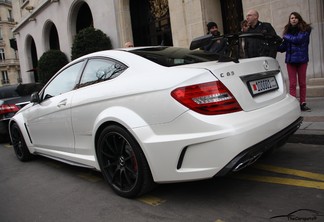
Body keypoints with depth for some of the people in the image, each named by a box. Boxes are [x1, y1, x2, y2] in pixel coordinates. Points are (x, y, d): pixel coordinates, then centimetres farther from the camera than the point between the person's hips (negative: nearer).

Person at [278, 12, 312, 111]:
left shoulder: (305, 30, 0)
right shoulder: (288, 30, 9)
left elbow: (298, 39, -18)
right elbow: (284, 47, 7)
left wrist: (286, 37, -7)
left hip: (302, 59, -1)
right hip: (290, 59, 2)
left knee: (302, 83, 5)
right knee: (292, 84, -1)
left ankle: (302, 104, 12)